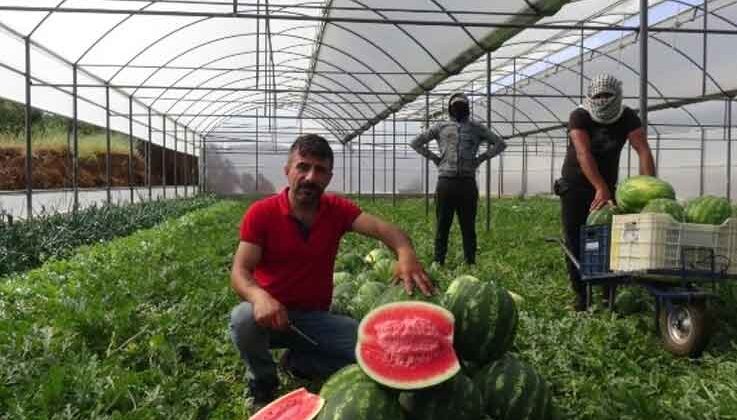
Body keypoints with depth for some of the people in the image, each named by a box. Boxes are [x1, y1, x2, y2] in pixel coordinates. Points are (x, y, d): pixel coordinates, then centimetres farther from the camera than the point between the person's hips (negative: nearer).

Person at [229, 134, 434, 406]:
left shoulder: (337, 209, -4)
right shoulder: (261, 213, -12)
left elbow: (383, 228, -20)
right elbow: (239, 272, -18)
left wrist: (406, 254, -45)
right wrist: (259, 297, -43)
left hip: (315, 317, 2)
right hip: (272, 315, -2)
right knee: (244, 318, -36)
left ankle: (298, 361, 5)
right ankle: (263, 384, -4)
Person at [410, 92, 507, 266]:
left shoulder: (476, 128, 14)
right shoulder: (441, 127, 13)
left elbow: (500, 144, 16)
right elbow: (416, 143, 17)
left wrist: (481, 158, 6)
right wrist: (433, 157, 7)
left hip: (467, 182, 0)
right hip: (446, 181, 0)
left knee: (468, 226, 3)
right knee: (442, 225, 2)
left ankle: (470, 263, 9)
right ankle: (438, 262, 8)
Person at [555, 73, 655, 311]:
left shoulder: (627, 118, -8)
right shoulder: (579, 117, -18)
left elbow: (643, 150, -20)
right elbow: (583, 153, -32)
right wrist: (601, 189, -44)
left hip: (607, 187, 2)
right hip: (575, 187, -2)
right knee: (575, 242, -2)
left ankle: (611, 293, 6)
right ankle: (581, 295, 5)